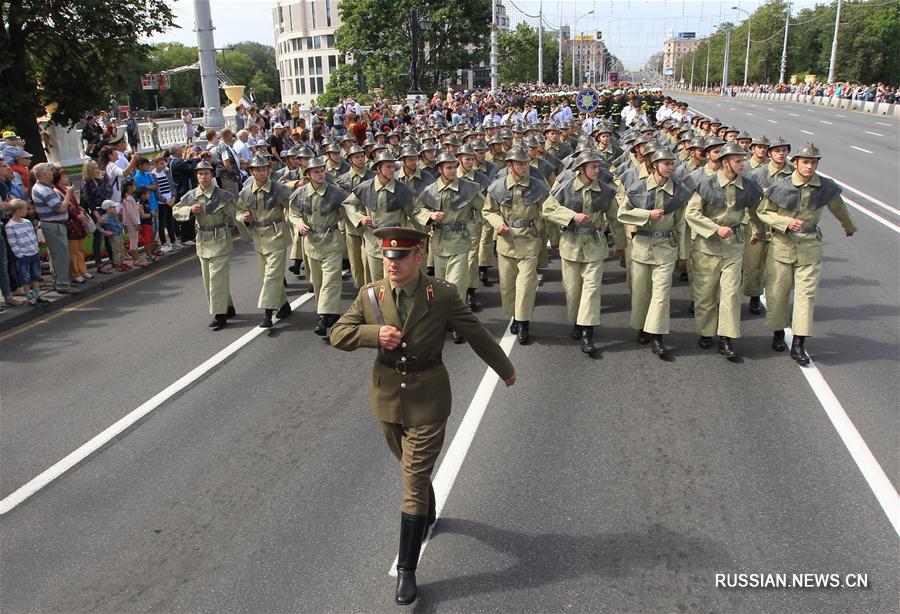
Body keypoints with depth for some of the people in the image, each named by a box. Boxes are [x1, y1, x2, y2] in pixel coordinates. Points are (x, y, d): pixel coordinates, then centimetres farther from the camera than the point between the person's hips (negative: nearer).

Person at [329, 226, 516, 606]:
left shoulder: (443, 296, -16)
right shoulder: (369, 295, -7)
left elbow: (477, 335, -5)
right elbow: (338, 335, -4)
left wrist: (505, 370, 7)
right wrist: (374, 333, -24)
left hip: (426, 404, -4)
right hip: (387, 402, 4)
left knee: (414, 483, -2)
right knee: (413, 471, 25)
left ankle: (407, 569, 11)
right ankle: (428, 512, 56)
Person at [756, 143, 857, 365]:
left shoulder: (826, 187, -2)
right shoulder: (781, 187, -8)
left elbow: (839, 208, 18)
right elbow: (764, 212, 0)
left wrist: (849, 227, 35)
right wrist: (786, 222, -17)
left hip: (810, 247, 1)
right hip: (782, 245, -1)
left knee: (806, 293, -4)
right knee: (777, 292, 6)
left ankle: (799, 345, -1)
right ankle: (778, 333, 27)